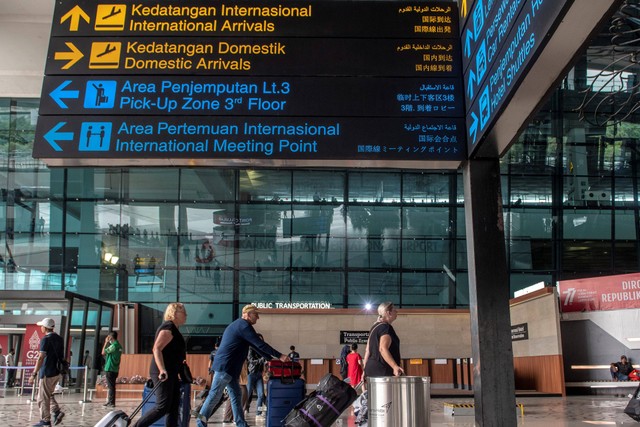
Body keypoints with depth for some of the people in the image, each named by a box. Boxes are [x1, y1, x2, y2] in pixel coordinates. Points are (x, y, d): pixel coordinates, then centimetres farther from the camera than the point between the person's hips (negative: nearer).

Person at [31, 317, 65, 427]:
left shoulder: (46, 339, -14)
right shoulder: (59, 339, 11)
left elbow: (41, 358, -20)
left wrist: (34, 373, -19)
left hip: (47, 373, -8)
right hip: (57, 372, 8)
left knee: (43, 397, 3)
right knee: (49, 395, 20)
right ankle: (56, 412, 4)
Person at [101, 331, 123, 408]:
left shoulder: (113, 345, -16)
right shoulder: (119, 346, 13)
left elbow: (103, 353, -11)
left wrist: (106, 343, -5)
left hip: (110, 369, -9)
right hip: (115, 369, 9)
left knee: (111, 386, -6)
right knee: (111, 386, 14)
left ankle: (111, 403, -5)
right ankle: (110, 402, 20)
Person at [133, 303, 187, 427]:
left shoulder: (173, 328, 17)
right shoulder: (168, 327, -13)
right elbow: (157, 349, -24)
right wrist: (162, 370, -33)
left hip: (170, 373, 10)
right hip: (163, 374, -10)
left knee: (174, 406, 9)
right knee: (162, 407, -11)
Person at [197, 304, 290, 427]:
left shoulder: (239, 325, 20)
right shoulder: (244, 326, -13)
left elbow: (256, 345, 23)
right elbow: (260, 344, -16)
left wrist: (271, 358, 20)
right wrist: (280, 356, -12)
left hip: (227, 367, 11)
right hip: (225, 366, -11)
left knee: (235, 396, 10)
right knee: (215, 396, -4)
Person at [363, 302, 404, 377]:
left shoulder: (375, 327, 18)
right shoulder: (386, 327, -11)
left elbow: (368, 350, 18)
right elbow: (383, 349, -24)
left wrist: (365, 370, 19)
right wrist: (395, 367, -31)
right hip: (382, 370, -10)